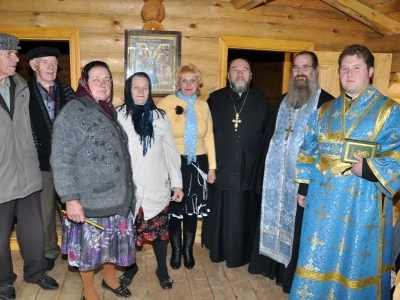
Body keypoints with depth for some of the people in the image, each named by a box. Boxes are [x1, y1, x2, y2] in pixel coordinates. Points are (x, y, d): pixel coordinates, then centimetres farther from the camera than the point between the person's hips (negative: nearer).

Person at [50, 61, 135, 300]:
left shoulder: (110, 111, 8)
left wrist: (128, 189, 15)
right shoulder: (73, 112, -12)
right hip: (89, 199, -6)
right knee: (90, 244, 10)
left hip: (118, 195, 6)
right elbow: (61, 160, -16)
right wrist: (70, 198, -21)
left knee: (113, 240, 19)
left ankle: (110, 278, 44)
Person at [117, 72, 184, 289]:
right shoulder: (119, 116, -3)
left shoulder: (159, 116, 3)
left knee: (160, 229, 8)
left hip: (157, 187, 1)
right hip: (129, 188, -1)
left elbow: (171, 151, 4)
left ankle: (162, 269, 30)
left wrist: (177, 183, 2)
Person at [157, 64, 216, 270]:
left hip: (197, 163, 3)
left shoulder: (203, 106, 7)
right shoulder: (166, 103, -6)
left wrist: (212, 166, 7)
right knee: (174, 208, 9)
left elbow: (209, 137, 9)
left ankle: (188, 250, 31)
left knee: (193, 208, 11)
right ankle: (176, 250, 30)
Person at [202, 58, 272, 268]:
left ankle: (243, 253, 28)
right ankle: (220, 251, 27)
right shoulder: (215, 99, 3)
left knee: (247, 214, 11)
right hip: (222, 168, -1)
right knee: (221, 214, 9)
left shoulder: (260, 100, 6)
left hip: (251, 169, 1)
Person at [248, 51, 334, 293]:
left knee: (296, 225, 6)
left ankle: (292, 274, 23)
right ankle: (271, 263, 35)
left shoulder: (327, 103, -8)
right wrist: (263, 170, 9)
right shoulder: (284, 100, 11)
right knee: (274, 219, 16)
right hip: (275, 175, 6)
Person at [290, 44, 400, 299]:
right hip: (323, 199, 4)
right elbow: (309, 152, 11)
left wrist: (367, 169, -22)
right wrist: (304, 186, 8)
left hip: (362, 201, -4)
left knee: (357, 260, 9)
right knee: (319, 257, 14)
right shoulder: (325, 111, 10)